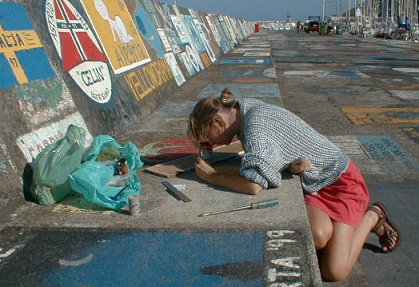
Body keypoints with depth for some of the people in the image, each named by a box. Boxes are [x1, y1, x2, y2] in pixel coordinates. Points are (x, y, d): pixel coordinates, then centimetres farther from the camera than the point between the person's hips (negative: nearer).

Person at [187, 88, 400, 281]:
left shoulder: (255, 125, -28)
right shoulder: (249, 111, 0)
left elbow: (254, 185, -38)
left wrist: (211, 176, -22)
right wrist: (291, 166, -19)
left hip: (341, 180, -7)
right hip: (313, 184, 7)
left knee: (334, 271, -14)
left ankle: (371, 217, 11)